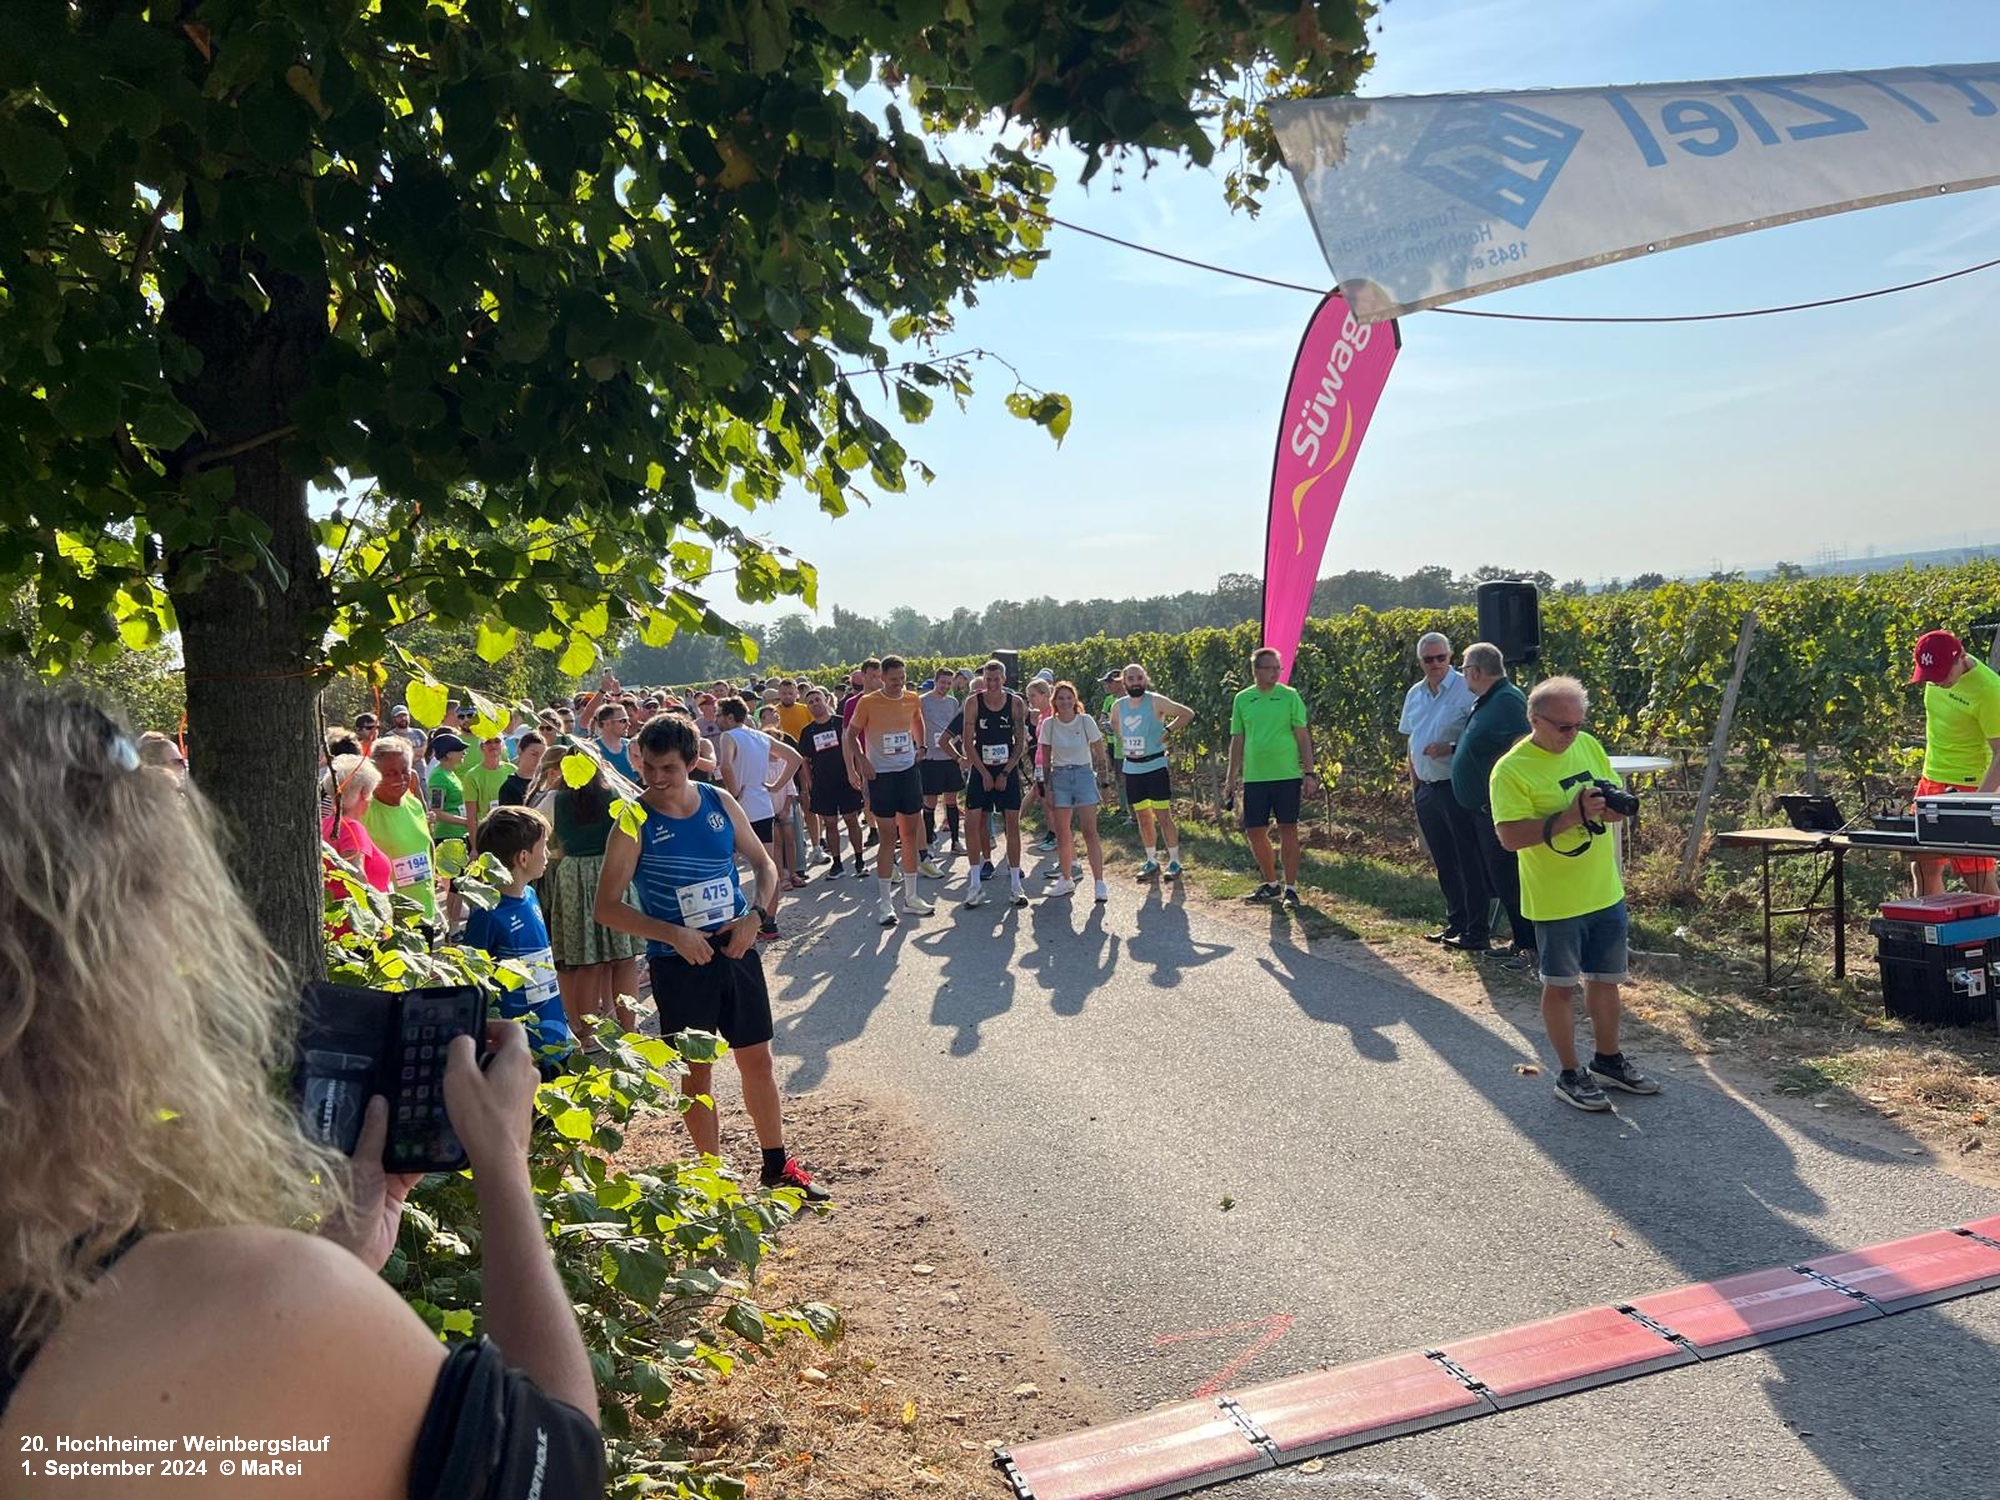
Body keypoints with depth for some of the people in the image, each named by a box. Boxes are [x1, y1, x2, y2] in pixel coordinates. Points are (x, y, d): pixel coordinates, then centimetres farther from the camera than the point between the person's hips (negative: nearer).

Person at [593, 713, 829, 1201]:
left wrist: (754, 915, -9)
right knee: (697, 1070, 7)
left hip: (736, 951, 3)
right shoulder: (635, 824, -10)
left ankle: (777, 1164, 28)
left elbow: (764, 864, 10)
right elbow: (607, 907, -12)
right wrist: (673, 934, -22)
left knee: (757, 1058, 12)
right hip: (678, 963, -3)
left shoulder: (720, 803, 0)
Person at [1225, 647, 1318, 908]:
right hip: (1254, 777, 3)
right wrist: (1232, 777, 10)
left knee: (1288, 830, 0)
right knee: (1254, 831, 6)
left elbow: (1303, 736, 0)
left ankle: (1290, 887, 10)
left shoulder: (1290, 696, -1)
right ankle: (1271, 883, 23)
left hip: (1287, 776, -3)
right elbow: (1237, 740, 12)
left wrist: (1309, 772, -6)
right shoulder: (1242, 699, 6)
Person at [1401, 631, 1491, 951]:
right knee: (1444, 862, 15)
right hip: (1426, 790, 7)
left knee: (1470, 862, -2)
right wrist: (1414, 783, 15)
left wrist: (1450, 749, -23)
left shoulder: (1466, 690, -11)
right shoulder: (1415, 694, 12)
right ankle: (1456, 923, 25)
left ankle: (1477, 931, 3)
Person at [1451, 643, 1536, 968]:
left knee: (1510, 881, -6)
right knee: (1500, 881, 15)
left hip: (1500, 812, -11)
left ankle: (1534, 947, 2)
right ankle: (1521, 942, 24)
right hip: (1482, 810, 11)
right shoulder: (1483, 702, 15)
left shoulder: (1506, 701, -17)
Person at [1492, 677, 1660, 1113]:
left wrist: (1614, 805, -10)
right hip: (1555, 901, -6)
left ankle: (1608, 1061, 36)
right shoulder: (1512, 770, -17)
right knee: (1561, 986, 7)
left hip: (1606, 893, 7)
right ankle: (1569, 1075, 20)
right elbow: (1510, 836, -24)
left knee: (1606, 980, 18)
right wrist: (1572, 816, -30)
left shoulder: (1589, 746, 4)